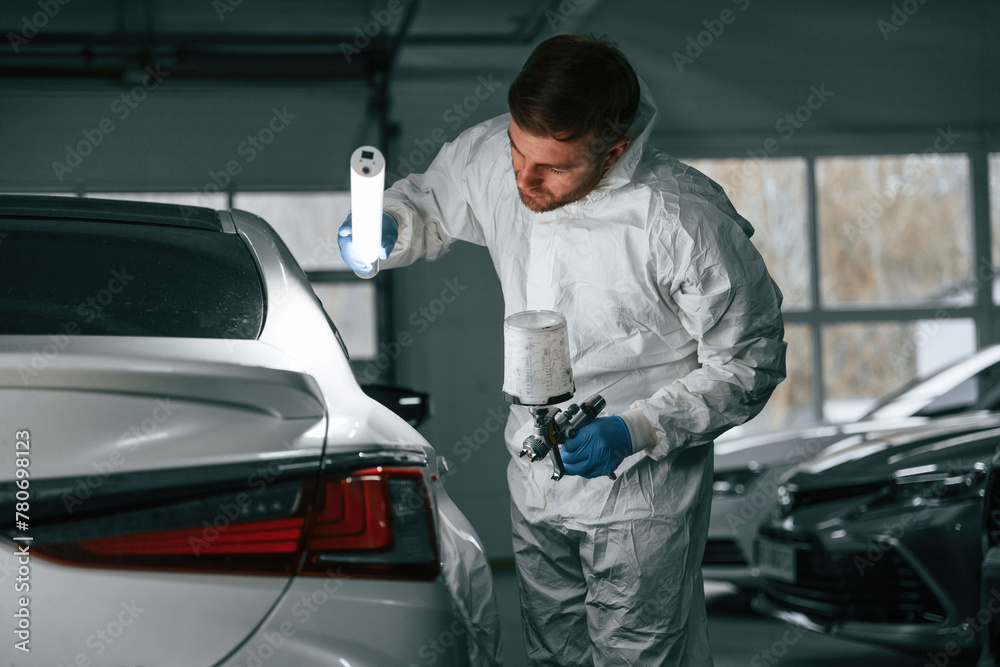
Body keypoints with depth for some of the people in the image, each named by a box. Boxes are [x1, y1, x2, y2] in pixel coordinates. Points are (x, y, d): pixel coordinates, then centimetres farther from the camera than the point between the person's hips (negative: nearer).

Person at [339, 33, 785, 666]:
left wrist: (635, 433, -28)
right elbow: (431, 200, 10)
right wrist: (391, 227, -14)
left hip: (639, 500, -6)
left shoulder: (689, 224, -28)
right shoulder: (492, 155, -13)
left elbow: (748, 363, -16)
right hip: (536, 483, 6)